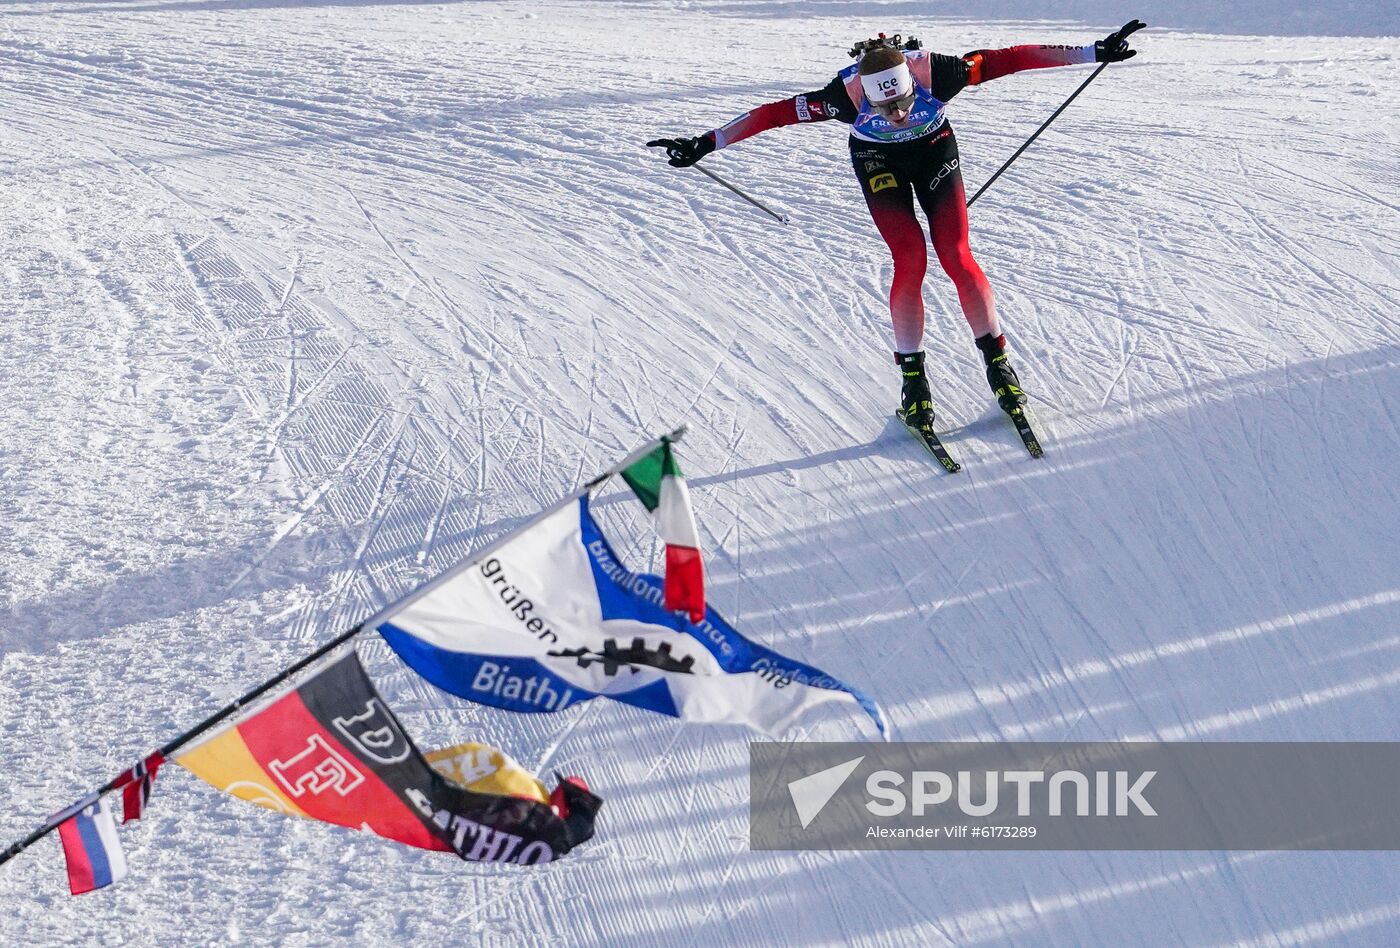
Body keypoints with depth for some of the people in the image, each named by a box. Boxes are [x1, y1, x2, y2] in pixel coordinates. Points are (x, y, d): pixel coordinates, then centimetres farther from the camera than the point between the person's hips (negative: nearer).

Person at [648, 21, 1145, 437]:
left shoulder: (935, 73, -34)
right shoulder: (847, 94, -34)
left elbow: (1010, 59, -29)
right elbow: (774, 113, -29)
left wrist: (1095, 52, -25)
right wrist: (706, 144, -28)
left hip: (935, 150, 1)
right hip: (878, 161, -1)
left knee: (957, 258, -11)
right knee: (911, 260, -16)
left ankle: (997, 361, 5)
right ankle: (912, 377, -2)